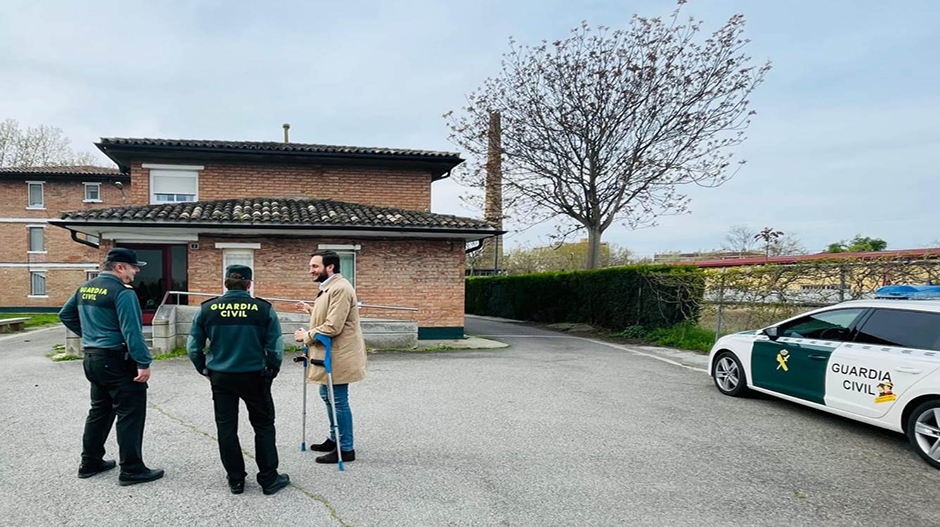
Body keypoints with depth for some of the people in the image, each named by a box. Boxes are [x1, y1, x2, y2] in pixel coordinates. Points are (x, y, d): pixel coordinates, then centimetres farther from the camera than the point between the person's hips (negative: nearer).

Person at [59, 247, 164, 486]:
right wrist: (144, 363, -21)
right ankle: (132, 470, 1)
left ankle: (90, 462, 30)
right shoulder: (122, 292, -17)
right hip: (117, 361, -9)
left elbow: (66, 314, 22)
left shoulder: (85, 288, 10)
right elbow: (131, 331, -23)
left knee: (100, 411, 22)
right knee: (131, 414, -3)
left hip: (92, 358, 9)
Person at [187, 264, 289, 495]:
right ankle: (269, 479, 18)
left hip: (220, 377, 2)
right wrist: (272, 371, 7)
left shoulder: (207, 309, -4)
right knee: (263, 425, 13)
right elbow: (276, 348, -9)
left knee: (226, 427, 14)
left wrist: (205, 369, 15)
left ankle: (235, 480, 23)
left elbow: (193, 347, 0)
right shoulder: (264, 309, -10)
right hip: (255, 376, -1)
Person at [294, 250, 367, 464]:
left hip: (338, 356, -11)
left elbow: (333, 326, -25)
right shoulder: (329, 287, 14)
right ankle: (335, 439, 35)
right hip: (330, 355, 11)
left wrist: (306, 336, -14)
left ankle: (346, 449, 9)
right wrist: (311, 310, 15)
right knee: (327, 396, 20)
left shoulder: (340, 288, -21)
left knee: (338, 401, -2)